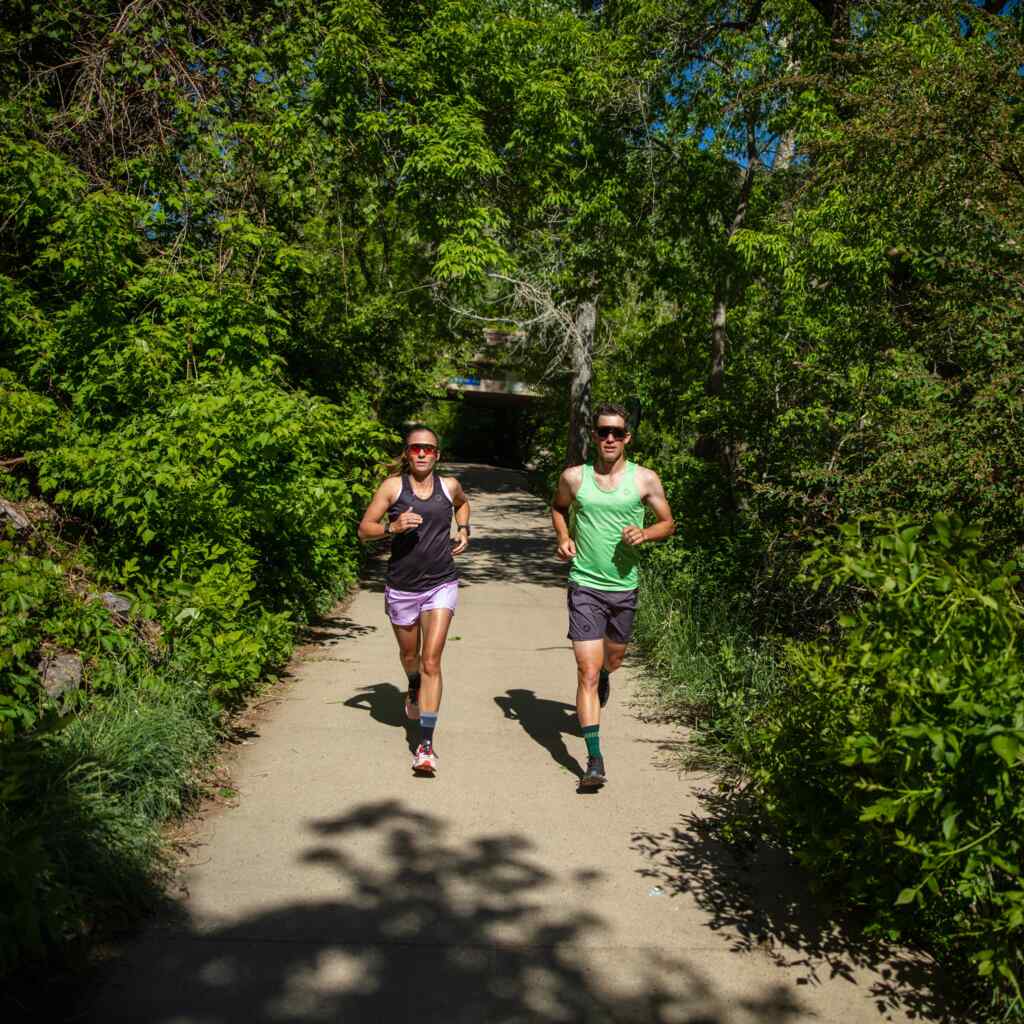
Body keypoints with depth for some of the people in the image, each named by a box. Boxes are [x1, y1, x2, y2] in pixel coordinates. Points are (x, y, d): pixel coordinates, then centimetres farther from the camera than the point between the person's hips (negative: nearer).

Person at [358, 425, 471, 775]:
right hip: (402, 586, 0)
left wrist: (463, 530, 9)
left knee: (431, 661, -11)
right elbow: (364, 529, -4)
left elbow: (462, 503, 26)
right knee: (409, 655, 21)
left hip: (441, 585, 0)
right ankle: (414, 687, 58)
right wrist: (392, 526, -22)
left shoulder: (449, 486, 1)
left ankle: (426, 744, -9)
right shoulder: (393, 486, -6)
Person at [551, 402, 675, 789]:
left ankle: (603, 676, 62)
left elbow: (668, 523, 7)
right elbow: (558, 507, 19)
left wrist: (645, 533, -14)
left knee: (612, 660, 23)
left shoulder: (645, 480, -2)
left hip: (624, 587, 2)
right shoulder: (574, 477, -1)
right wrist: (563, 537, 1)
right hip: (585, 586, -2)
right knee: (586, 674, -9)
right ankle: (594, 760, -5)